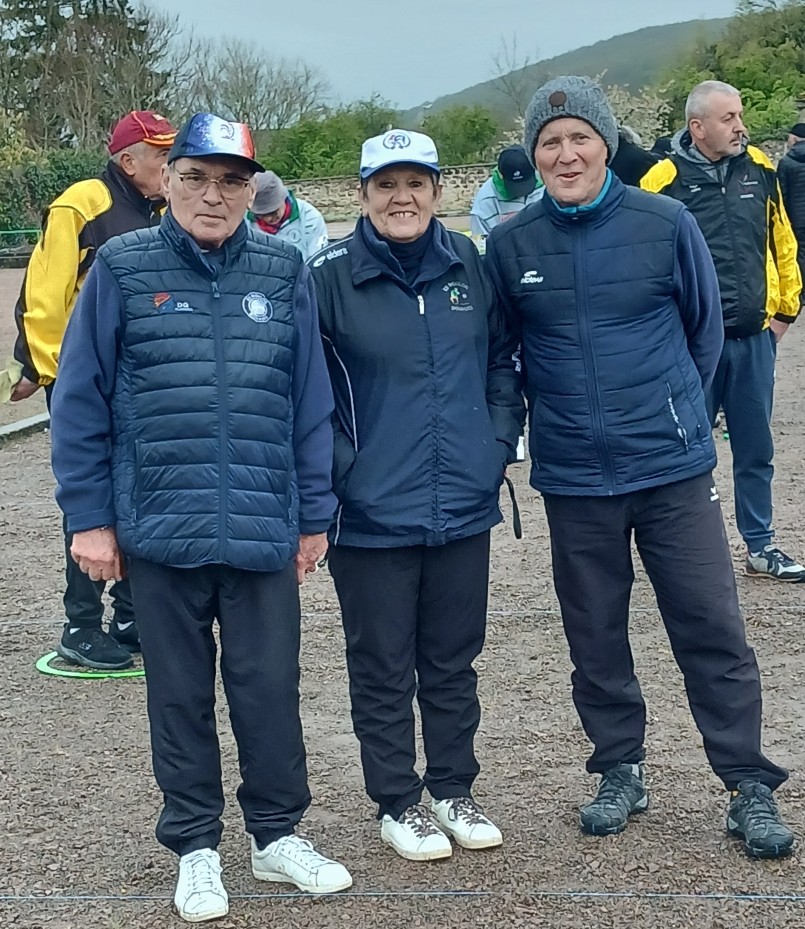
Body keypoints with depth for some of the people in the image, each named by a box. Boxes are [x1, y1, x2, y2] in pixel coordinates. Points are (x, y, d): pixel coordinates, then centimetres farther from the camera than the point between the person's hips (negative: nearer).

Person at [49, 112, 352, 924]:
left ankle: (276, 835, 28)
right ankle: (195, 847, 28)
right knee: (180, 693, 11)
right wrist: (88, 517, -2)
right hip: (159, 530, -1)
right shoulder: (121, 270, -1)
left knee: (270, 689, 8)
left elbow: (310, 404, 6)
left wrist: (314, 515, 6)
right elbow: (80, 403, 1)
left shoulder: (284, 273, 3)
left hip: (264, 531, 1)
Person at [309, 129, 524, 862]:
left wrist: (500, 442, 5)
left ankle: (454, 791, 32)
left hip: (463, 508, 3)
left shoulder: (473, 266, 3)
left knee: (454, 661, 16)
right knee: (383, 668, 9)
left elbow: (502, 360, 13)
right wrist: (336, 469, -9)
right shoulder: (330, 276, -8)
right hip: (370, 516, -3)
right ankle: (398, 803, 25)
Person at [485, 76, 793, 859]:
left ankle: (749, 788, 14)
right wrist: (556, 412, 10)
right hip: (572, 478, 2)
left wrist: (671, 408, 11)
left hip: (673, 468, -1)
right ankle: (620, 773, 30)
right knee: (595, 638, 12)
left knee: (713, 632, 1)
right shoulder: (510, 246, -2)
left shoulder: (665, 224, -6)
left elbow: (704, 326, 7)